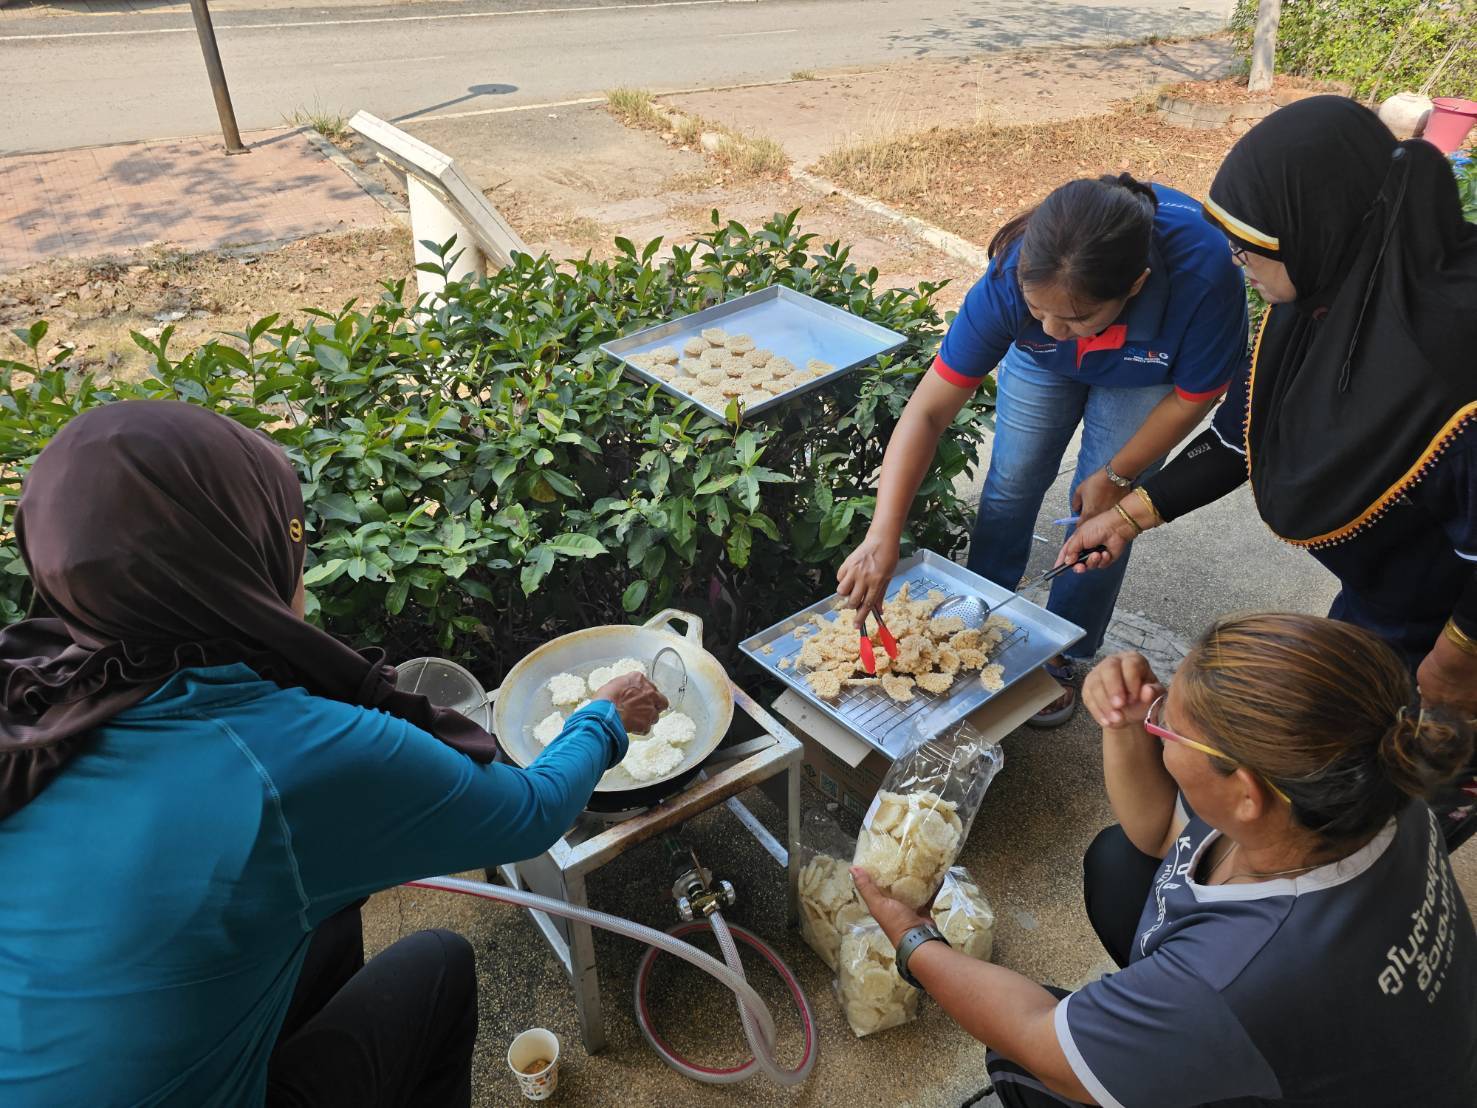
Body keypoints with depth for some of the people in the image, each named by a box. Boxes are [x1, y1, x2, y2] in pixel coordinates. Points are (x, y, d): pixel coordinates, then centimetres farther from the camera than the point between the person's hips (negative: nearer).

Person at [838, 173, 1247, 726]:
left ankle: (1060, 655, 22)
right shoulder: (1011, 278, -40)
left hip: (1144, 376, -1)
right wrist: (882, 538, -45)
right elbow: (928, 411, -38)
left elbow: (1191, 397, -23)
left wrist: (1116, 476, -13)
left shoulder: (1205, 276, -44)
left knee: (1102, 516, -1)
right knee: (1011, 484, 3)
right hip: (1040, 365, 1)